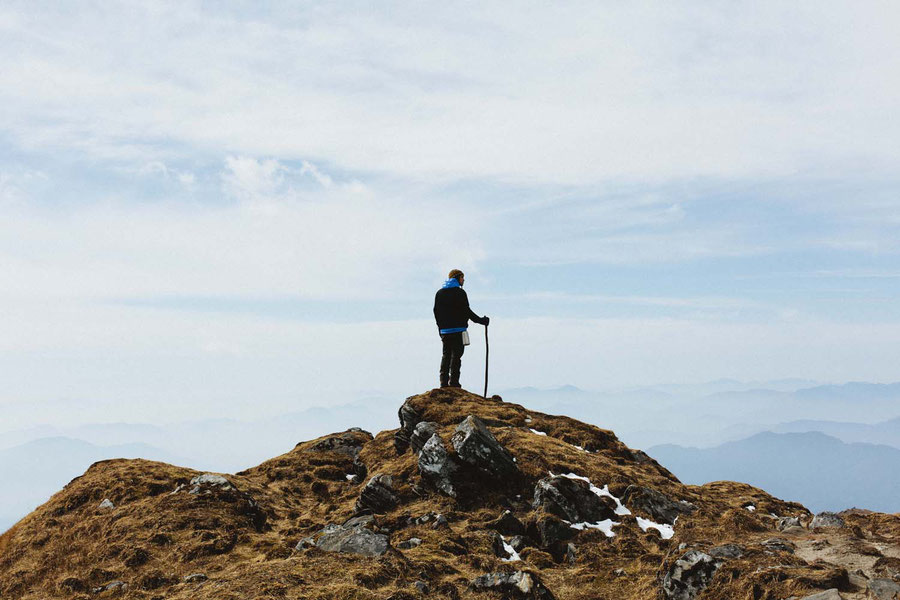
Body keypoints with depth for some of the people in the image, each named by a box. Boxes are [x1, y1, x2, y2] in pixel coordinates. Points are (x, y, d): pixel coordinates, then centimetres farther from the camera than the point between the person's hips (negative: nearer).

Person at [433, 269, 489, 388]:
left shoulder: (439, 293, 13)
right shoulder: (459, 292, -7)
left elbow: (436, 312, 14)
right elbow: (466, 311, -11)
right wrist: (481, 320, -3)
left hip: (444, 330, 6)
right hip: (458, 330, -6)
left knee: (446, 355, 12)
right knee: (456, 356, -4)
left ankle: (444, 382, 9)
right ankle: (453, 383, -8)